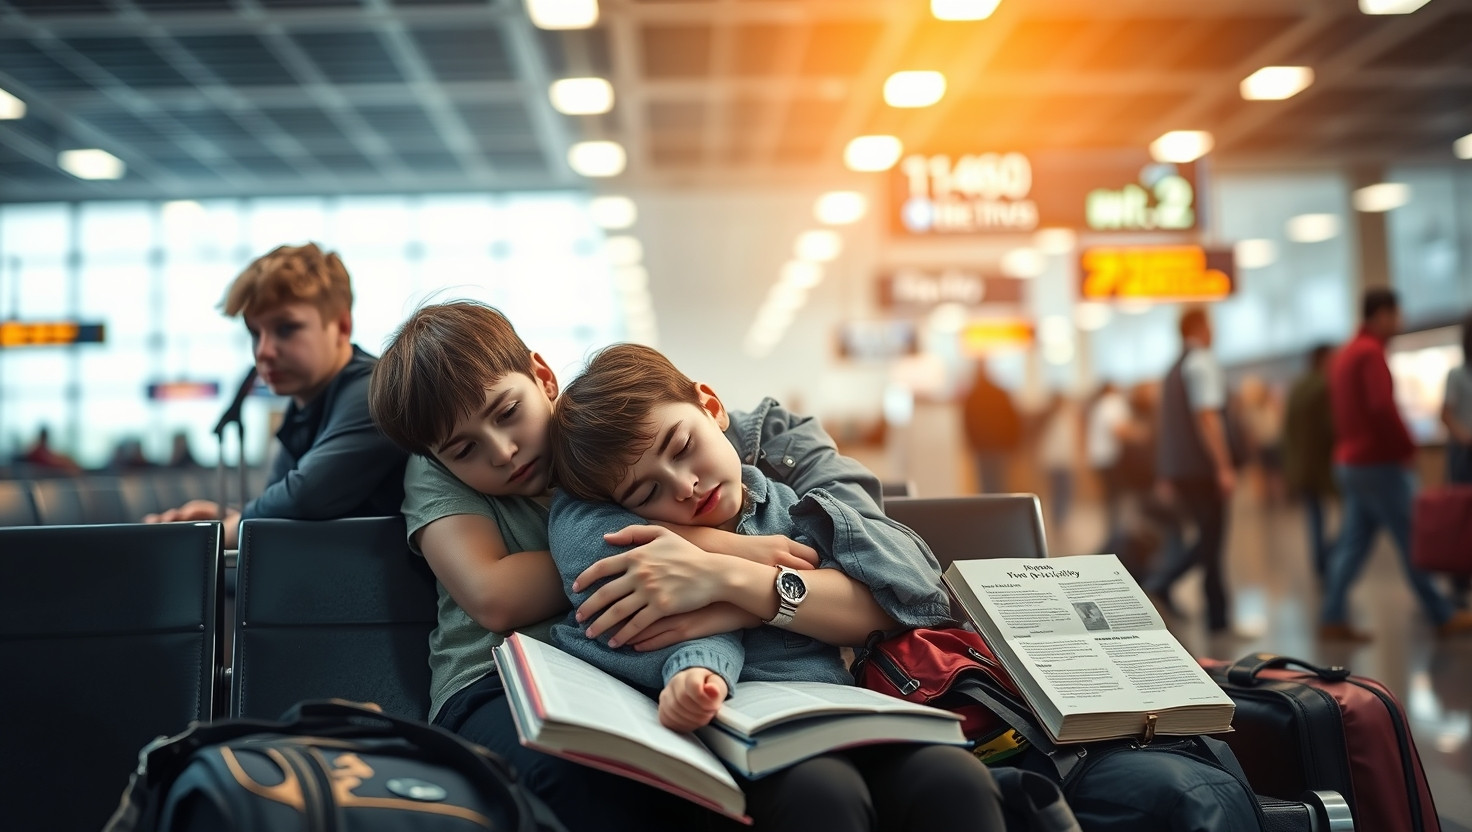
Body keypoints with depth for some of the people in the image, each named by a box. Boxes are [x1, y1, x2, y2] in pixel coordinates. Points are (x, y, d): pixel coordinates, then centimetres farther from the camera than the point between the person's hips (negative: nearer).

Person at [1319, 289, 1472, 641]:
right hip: (1380, 463, -9)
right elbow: (1383, 407, -23)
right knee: (1415, 541, 0)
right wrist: (1408, 447, -14)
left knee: (1352, 543, 7)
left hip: (1350, 462, 9)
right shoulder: (1371, 352, -13)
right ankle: (1444, 617, 8)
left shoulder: (1344, 355, 17)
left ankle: (1333, 619, 4)